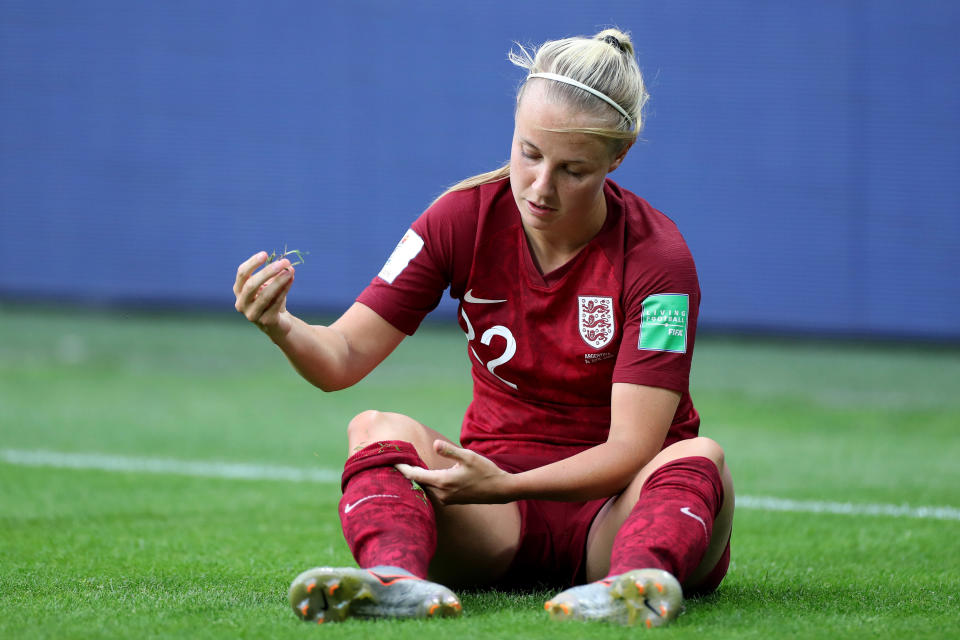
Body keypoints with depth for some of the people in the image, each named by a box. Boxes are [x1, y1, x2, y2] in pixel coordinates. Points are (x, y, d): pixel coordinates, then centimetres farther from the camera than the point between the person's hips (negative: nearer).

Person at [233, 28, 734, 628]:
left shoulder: (657, 257, -14)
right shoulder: (464, 218, -3)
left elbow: (631, 447, -21)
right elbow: (345, 358, -3)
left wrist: (504, 486, -36)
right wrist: (283, 327, -27)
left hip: (614, 506, -2)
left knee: (700, 458, -33)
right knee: (379, 428, -25)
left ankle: (637, 580, -65)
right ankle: (396, 576, -56)